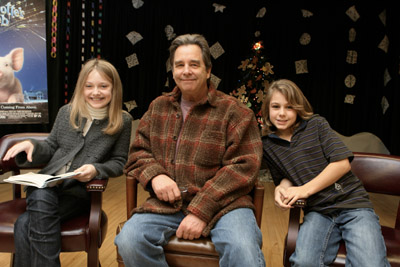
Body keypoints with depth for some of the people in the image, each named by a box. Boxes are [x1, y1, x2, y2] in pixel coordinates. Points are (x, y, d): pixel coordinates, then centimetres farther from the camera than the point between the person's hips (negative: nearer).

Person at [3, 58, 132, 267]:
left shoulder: (122, 121, 2)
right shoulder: (66, 112, 12)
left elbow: (119, 162, 5)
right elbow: (51, 148, 18)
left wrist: (96, 170, -15)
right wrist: (31, 145, -4)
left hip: (79, 190, -3)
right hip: (45, 184, 4)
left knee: (25, 225, -26)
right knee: (41, 198, -32)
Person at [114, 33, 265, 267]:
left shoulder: (234, 112, 1)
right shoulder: (158, 107, 16)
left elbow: (243, 167, -7)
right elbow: (138, 151, 18)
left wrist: (202, 210, -15)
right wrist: (154, 175, -6)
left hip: (222, 203, -4)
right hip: (167, 202, 5)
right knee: (129, 241, -23)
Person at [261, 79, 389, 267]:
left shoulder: (316, 124, 1)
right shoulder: (268, 145, 9)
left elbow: (342, 163, -6)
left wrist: (305, 190, -11)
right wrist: (281, 189, -6)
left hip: (352, 204, -2)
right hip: (317, 211, 2)